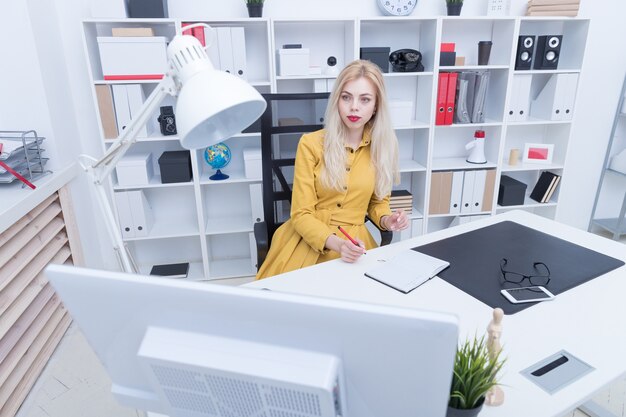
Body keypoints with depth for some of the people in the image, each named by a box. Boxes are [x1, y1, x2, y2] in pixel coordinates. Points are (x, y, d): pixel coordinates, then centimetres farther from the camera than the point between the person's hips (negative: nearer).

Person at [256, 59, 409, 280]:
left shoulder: (383, 146, 2)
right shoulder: (310, 144, -7)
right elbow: (301, 214, -9)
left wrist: (386, 220, -5)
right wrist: (335, 243, -25)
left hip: (354, 245, 2)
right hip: (307, 239, -2)